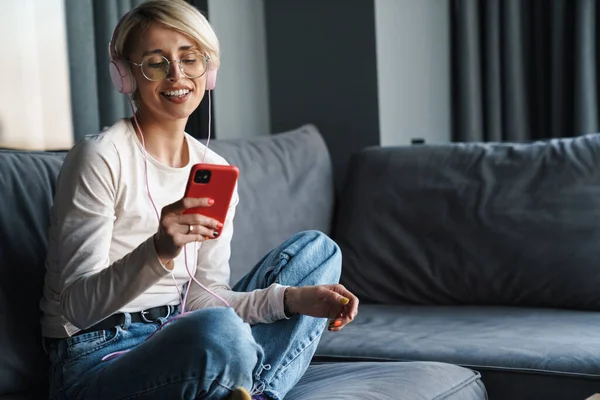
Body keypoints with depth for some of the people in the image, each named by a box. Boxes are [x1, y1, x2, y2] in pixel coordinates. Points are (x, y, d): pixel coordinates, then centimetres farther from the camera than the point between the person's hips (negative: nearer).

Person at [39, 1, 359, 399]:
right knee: (218, 329, -40)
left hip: (179, 342, 8)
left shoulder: (215, 170, 8)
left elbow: (205, 295, 4)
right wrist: (159, 253, -36)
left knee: (316, 248, 7)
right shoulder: (100, 157, -13)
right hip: (98, 362, -8)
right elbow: (78, 305, -18)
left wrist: (293, 298, -13)